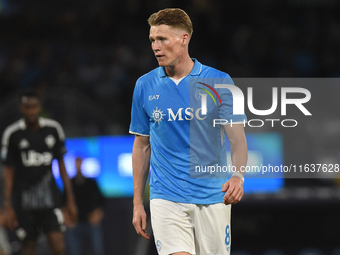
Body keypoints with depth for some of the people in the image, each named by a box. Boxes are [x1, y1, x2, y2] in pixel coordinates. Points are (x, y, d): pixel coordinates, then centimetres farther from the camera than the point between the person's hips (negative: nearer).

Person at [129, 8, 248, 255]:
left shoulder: (219, 82, -2)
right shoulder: (145, 86, 4)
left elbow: (237, 137, -7)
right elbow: (142, 145, 12)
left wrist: (238, 176, -27)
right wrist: (138, 203, 9)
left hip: (212, 198, 0)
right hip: (166, 198, 0)